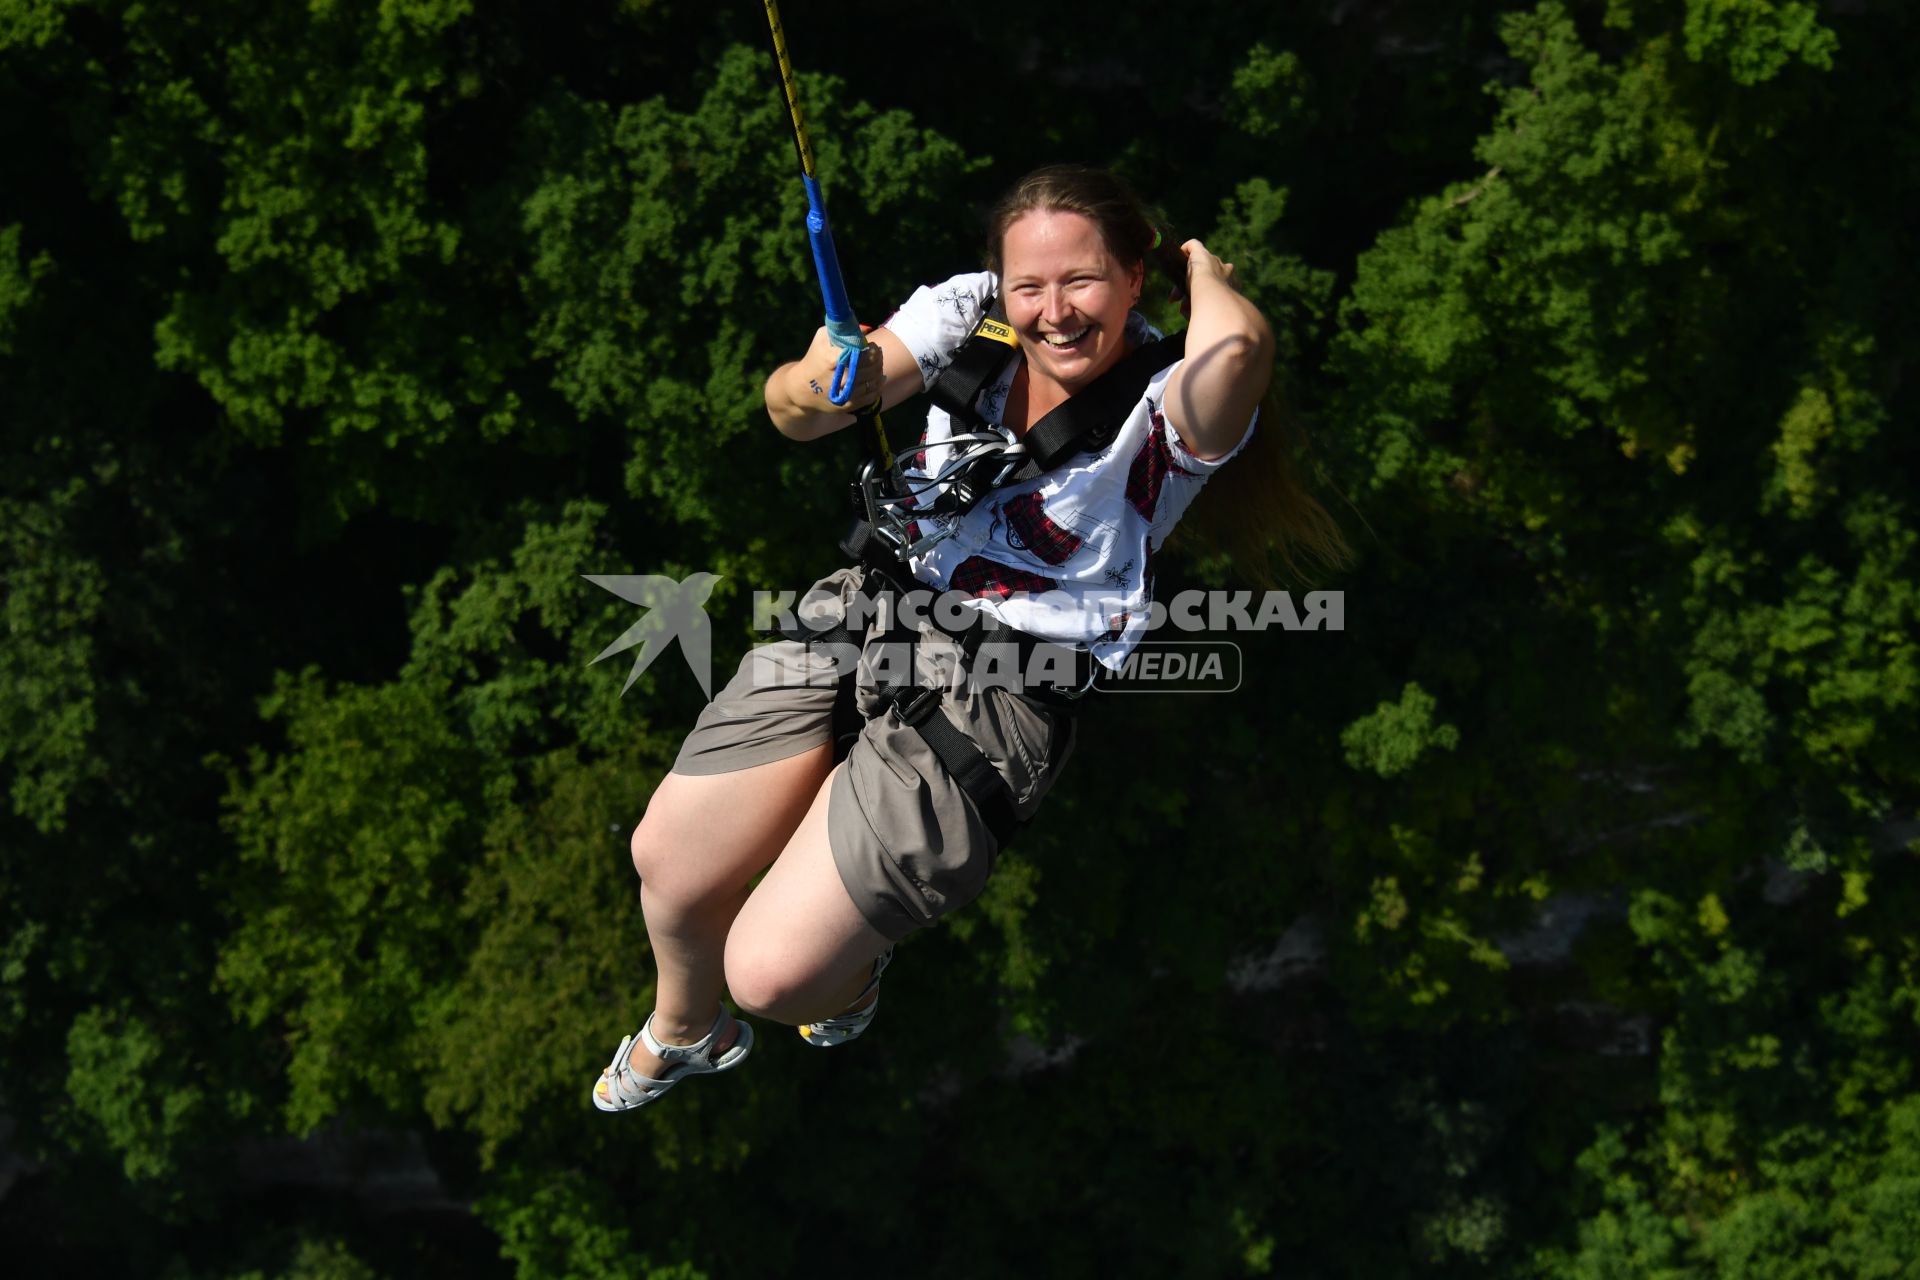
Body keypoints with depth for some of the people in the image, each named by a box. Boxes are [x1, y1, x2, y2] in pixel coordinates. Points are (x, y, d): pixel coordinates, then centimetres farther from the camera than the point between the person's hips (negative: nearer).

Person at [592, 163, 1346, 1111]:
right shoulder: (967, 315, -3)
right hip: (865, 607, 5)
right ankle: (683, 1032, 44)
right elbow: (789, 410, -11)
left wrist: (1201, 270, -18)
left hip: (997, 696, -5)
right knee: (667, 862, 7)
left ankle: (851, 968, 31)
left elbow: (1236, 348, -42)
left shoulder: (1167, 415, -16)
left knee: (774, 976, -10)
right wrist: (820, 389, -37)